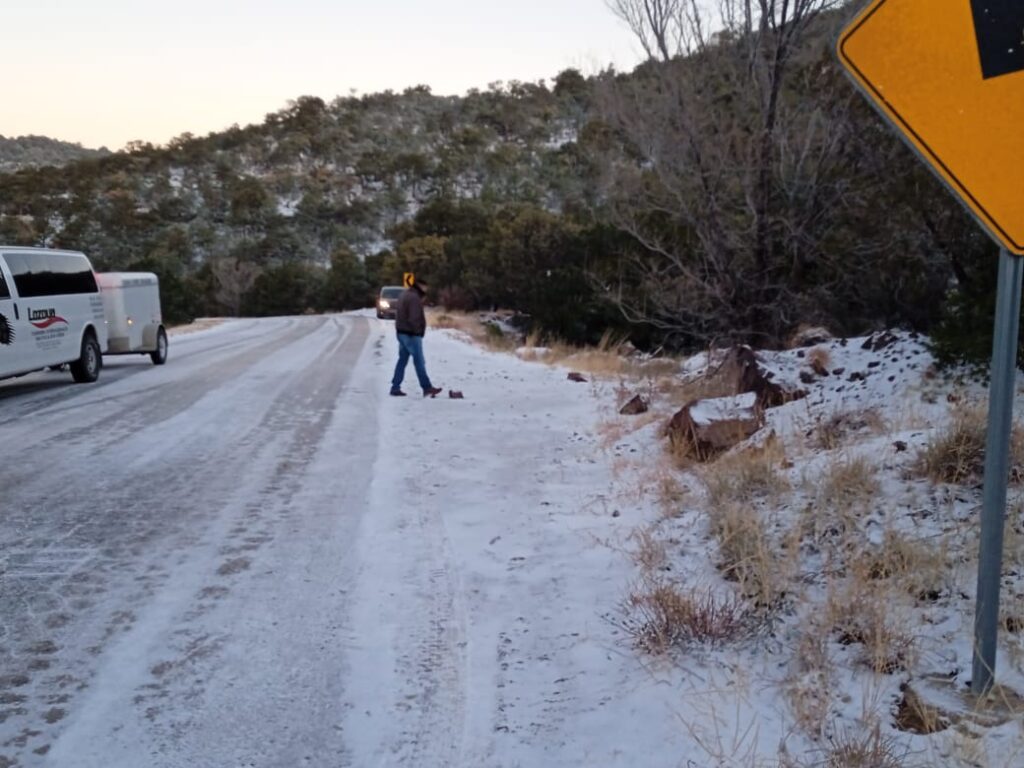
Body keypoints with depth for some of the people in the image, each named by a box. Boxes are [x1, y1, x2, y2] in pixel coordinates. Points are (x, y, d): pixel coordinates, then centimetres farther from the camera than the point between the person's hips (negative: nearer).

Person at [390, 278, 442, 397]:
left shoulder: (405, 294, 15)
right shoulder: (414, 298, -18)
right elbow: (414, 318, -23)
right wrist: (417, 331, -12)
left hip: (402, 333, 10)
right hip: (411, 335, -10)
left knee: (402, 360, 11)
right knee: (419, 361, -3)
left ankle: (395, 388, 10)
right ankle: (427, 388, 2)